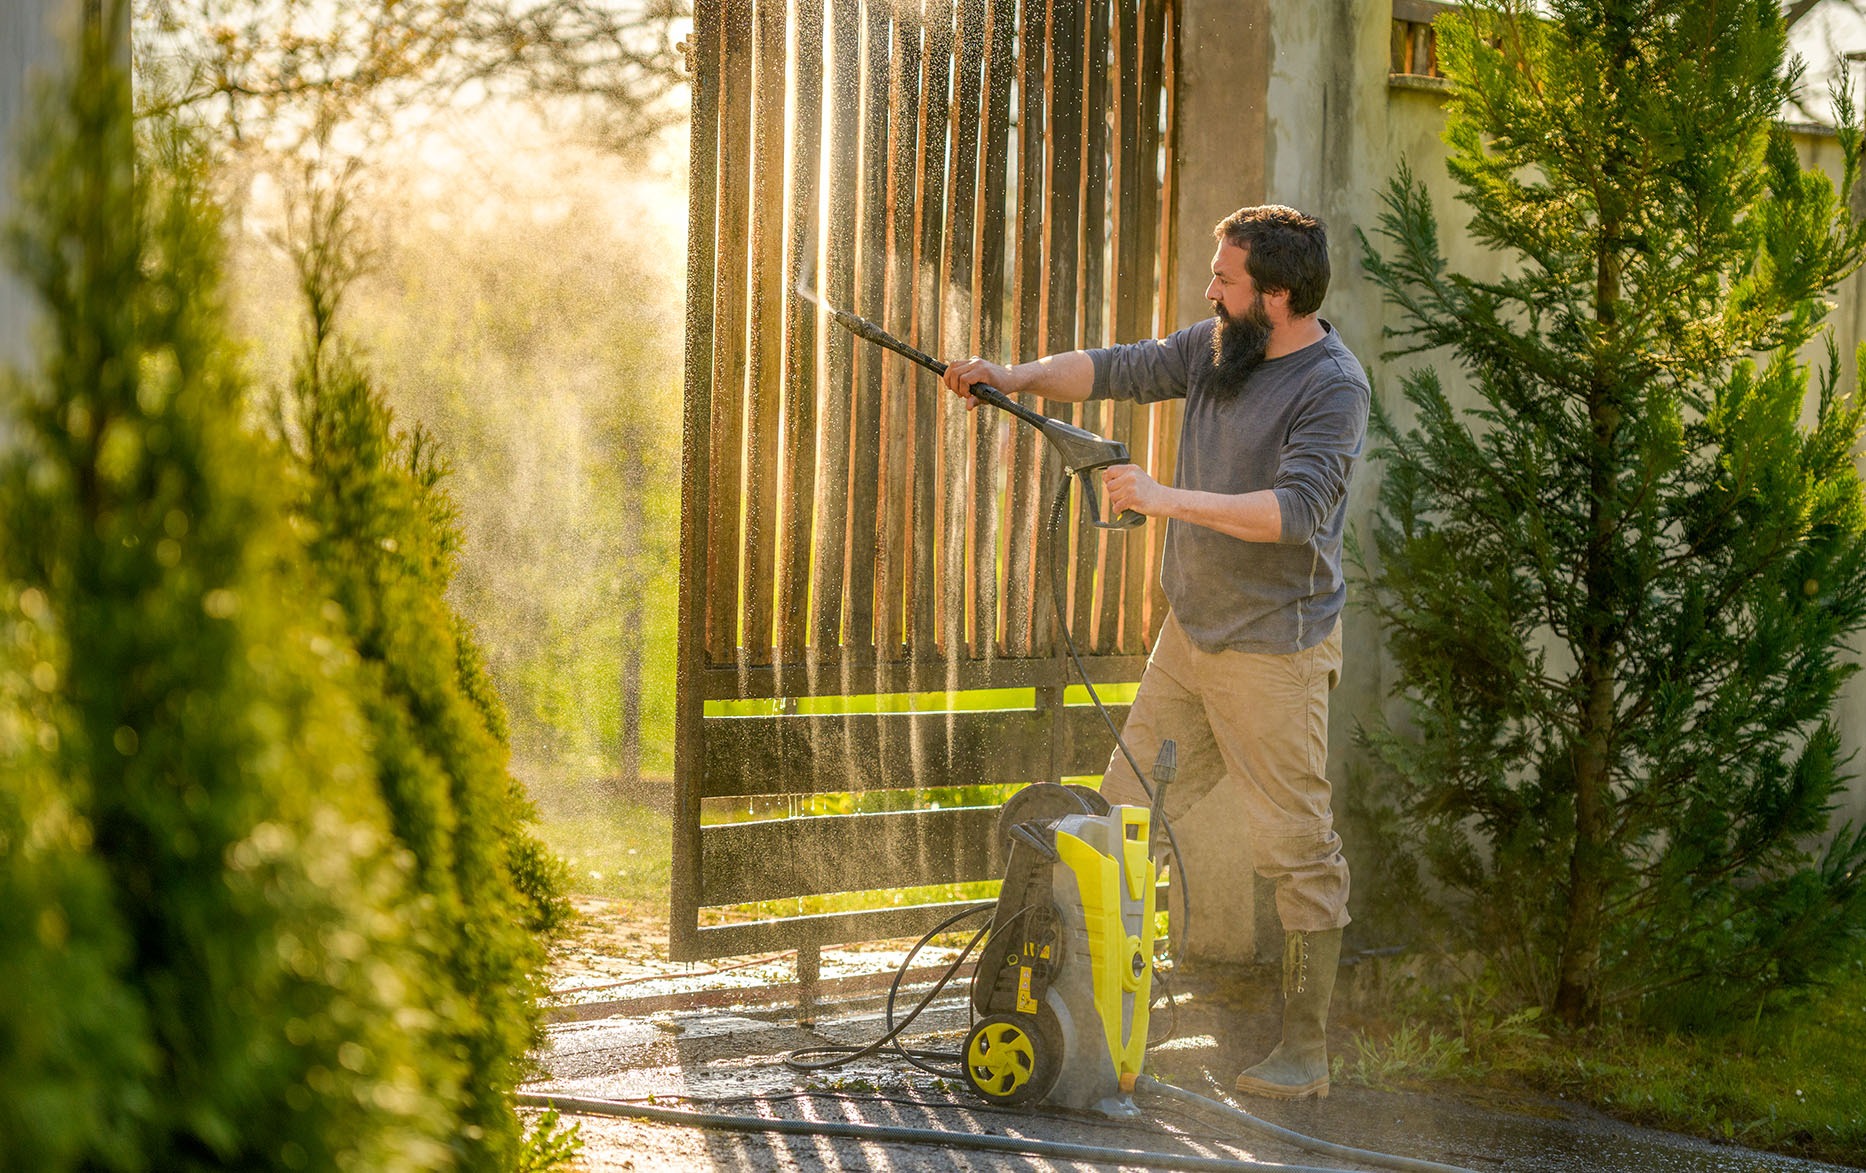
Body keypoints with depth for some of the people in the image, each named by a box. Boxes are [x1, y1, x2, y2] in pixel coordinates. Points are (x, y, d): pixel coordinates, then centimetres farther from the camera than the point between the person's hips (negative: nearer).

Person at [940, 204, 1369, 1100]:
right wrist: (1017, 378, -1)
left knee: (1295, 846, -4)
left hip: (1273, 648, -8)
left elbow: (1296, 507, -27)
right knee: (1127, 815, 10)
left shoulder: (1333, 386, -17)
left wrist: (1170, 499, -30)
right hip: (1191, 630, 8)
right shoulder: (1218, 346, 7)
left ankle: (1304, 1052, 3)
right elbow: (1121, 370, 13)